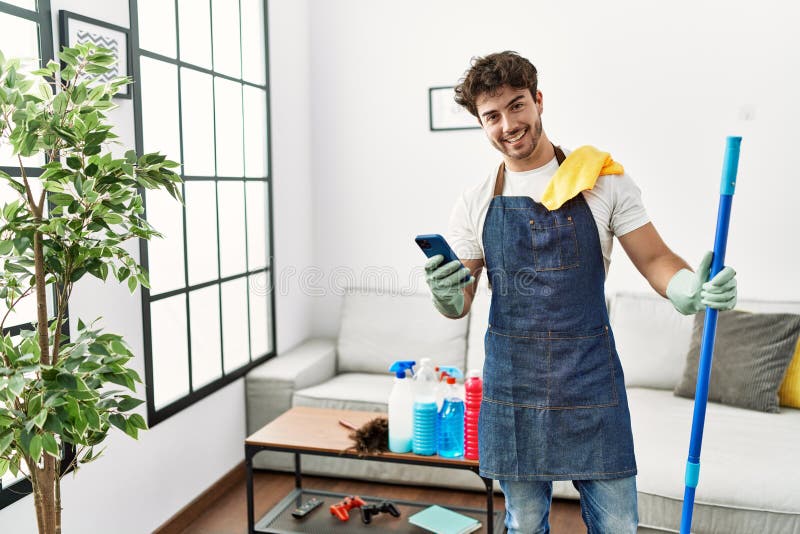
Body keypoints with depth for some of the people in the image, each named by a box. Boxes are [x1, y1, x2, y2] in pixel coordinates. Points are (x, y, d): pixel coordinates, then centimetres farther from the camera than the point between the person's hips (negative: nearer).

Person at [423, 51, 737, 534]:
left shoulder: (604, 180, -1)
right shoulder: (474, 204, 3)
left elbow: (654, 259, -1)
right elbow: (460, 303, 4)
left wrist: (692, 290, -23)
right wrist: (446, 296, -20)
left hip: (591, 382, -1)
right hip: (513, 386, 1)